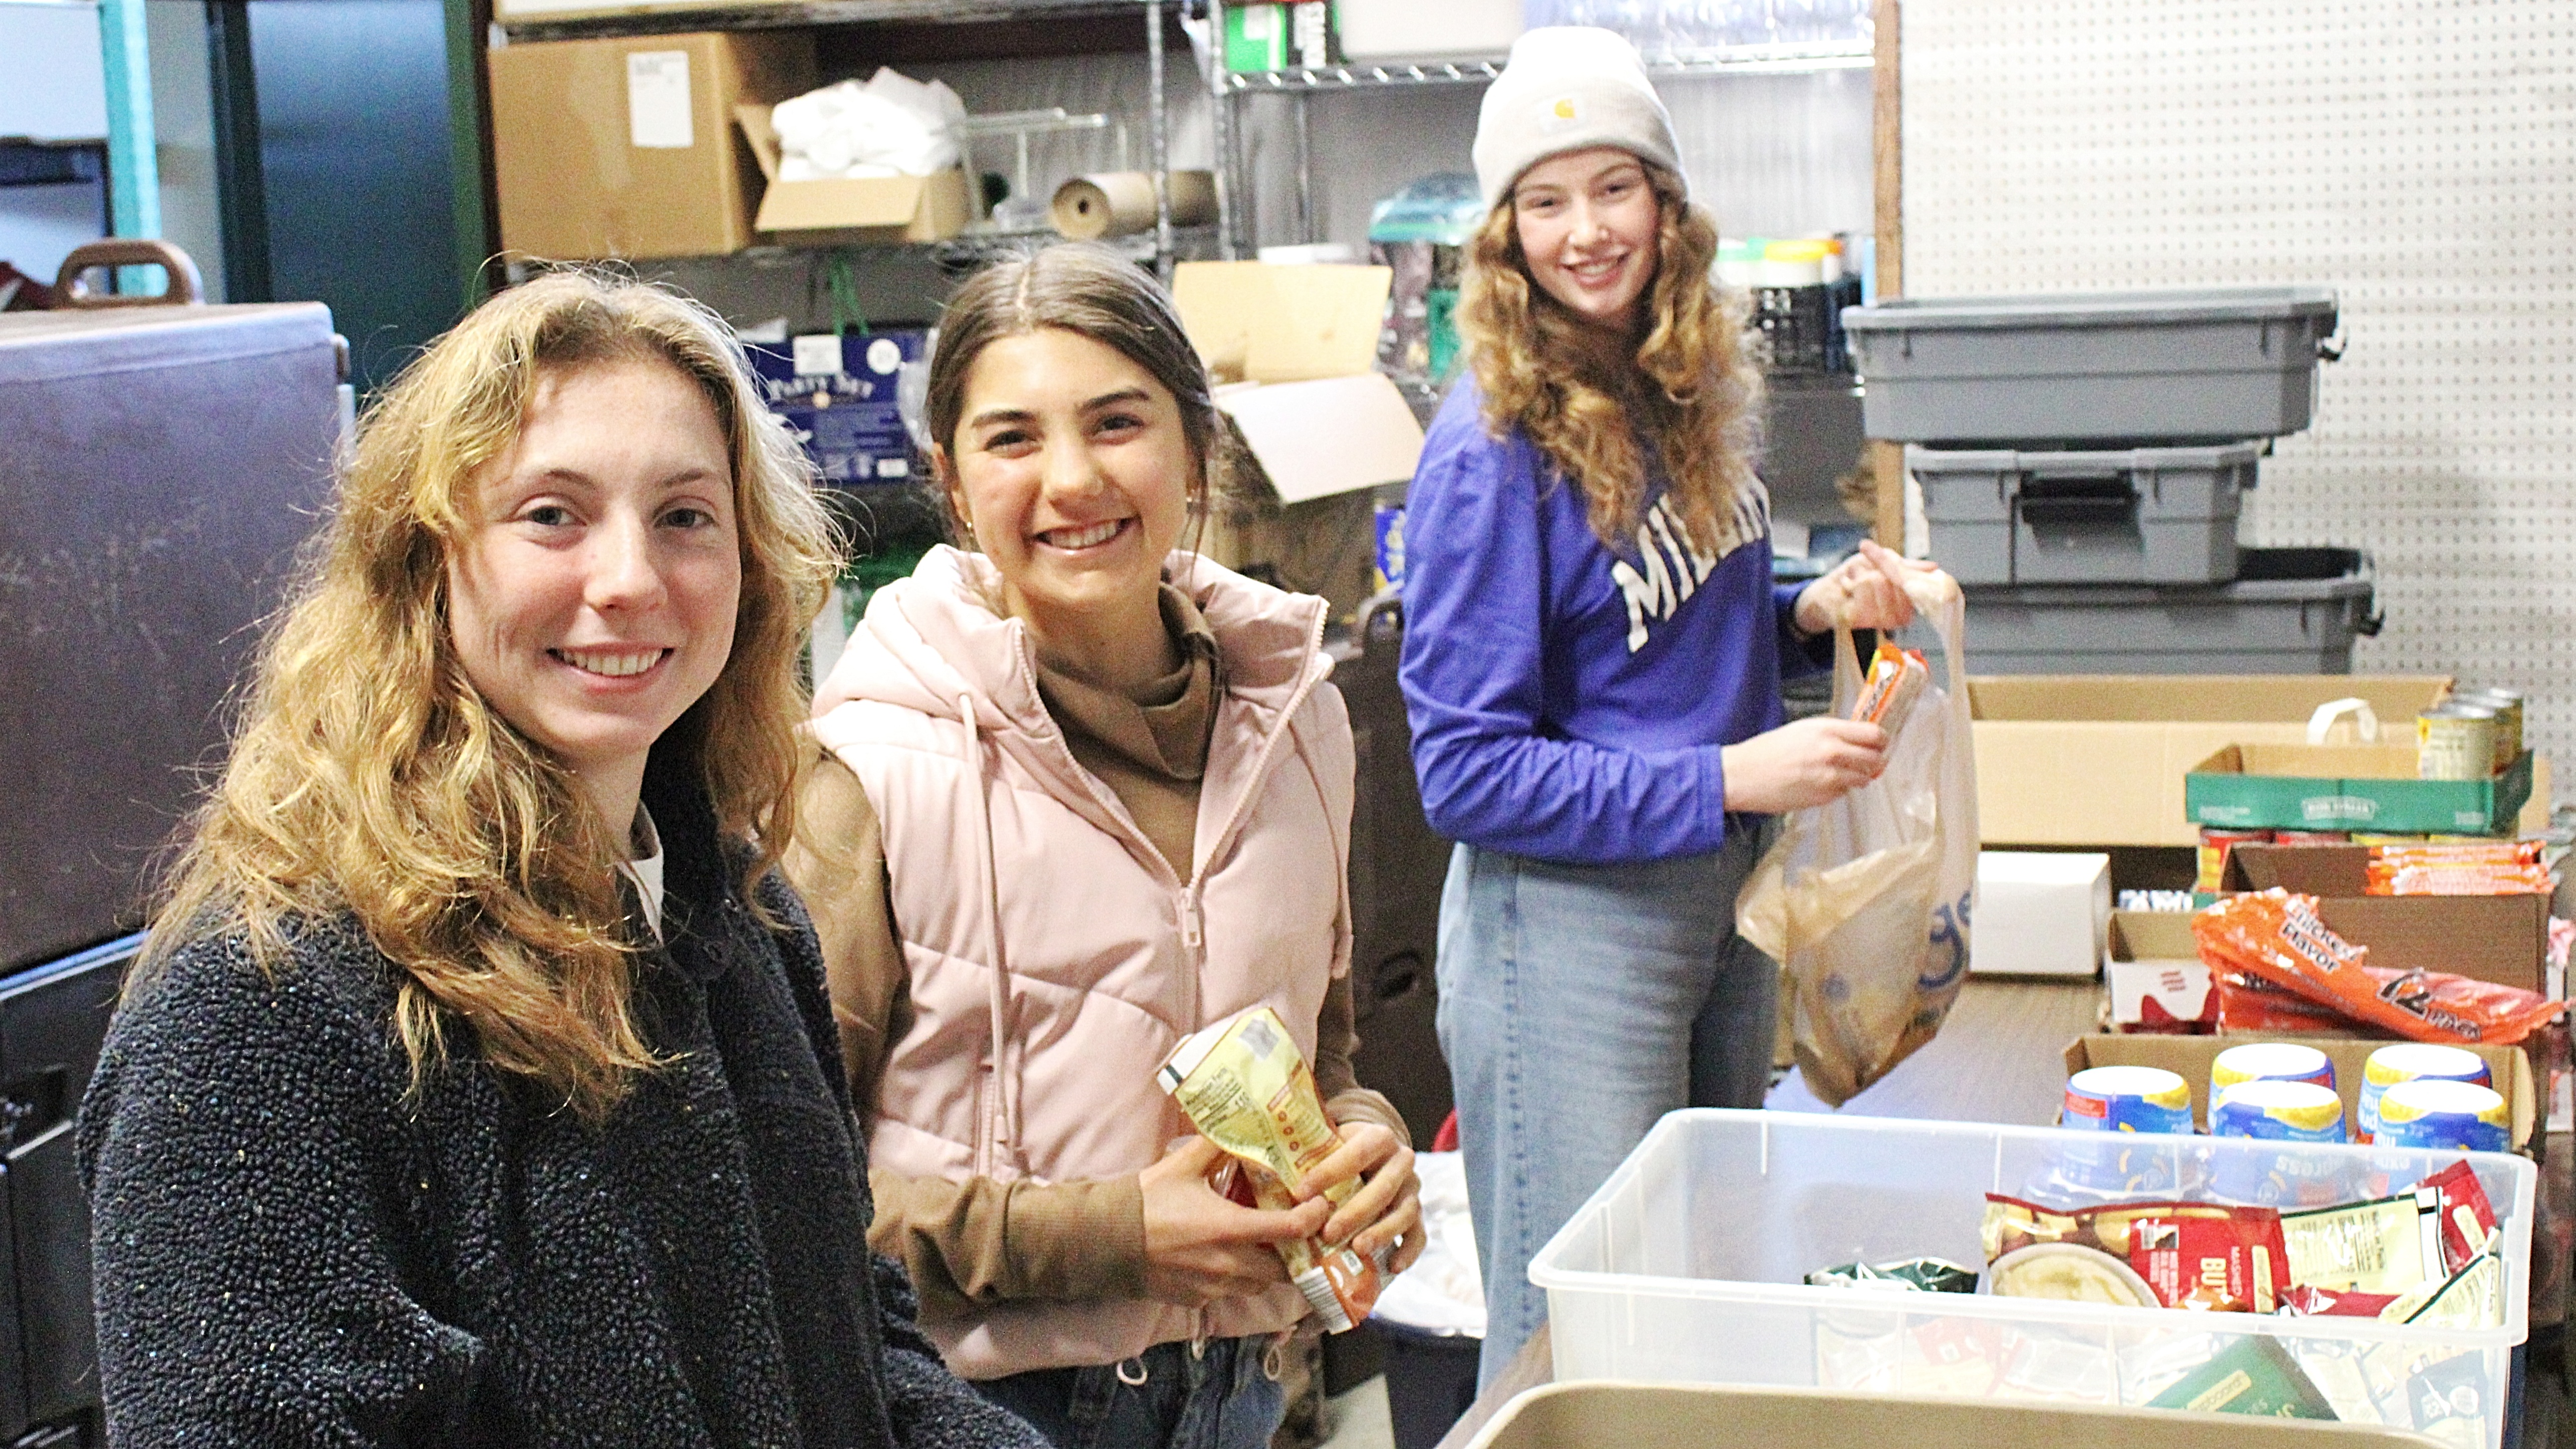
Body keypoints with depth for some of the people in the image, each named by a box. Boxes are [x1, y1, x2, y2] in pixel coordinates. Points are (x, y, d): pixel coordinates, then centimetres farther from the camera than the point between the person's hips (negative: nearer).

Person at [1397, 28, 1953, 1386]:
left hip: (1720, 898, 8)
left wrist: (1808, 614, -1)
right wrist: (1729, 779, -23)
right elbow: (1467, 773, -19)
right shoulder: (1493, 449, -18)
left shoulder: (1685, 392, 4)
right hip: (1566, 922, -8)